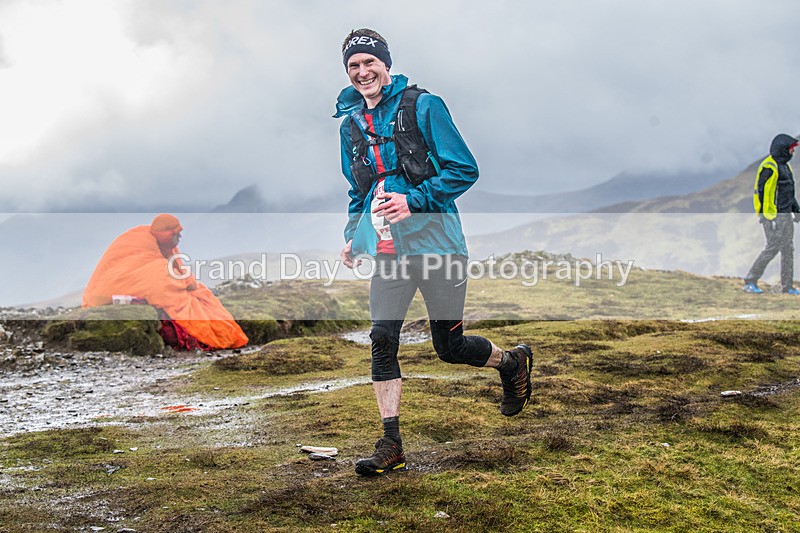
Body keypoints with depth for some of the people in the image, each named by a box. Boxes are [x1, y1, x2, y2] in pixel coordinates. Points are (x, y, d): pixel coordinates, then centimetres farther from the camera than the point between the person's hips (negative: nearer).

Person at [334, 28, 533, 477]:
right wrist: (353, 235, 11)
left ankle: (513, 362, 35)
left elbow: (465, 170, -8)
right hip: (389, 251, 5)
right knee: (382, 338, -10)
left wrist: (413, 201, -19)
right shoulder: (351, 123, 13)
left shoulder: (423, 106, -6)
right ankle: (392, 446, -3)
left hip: (436, 242, -5)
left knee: (450, 346, 3)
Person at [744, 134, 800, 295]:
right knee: (772, 249, -9)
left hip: (785, 215, 10)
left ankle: (787, 287, 12)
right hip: (773, 216, -10)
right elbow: (762, 191, -18)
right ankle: (750, 282, 0)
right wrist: (769, 217, -21)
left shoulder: (784, 166, 17)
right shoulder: (769, 166, -14)